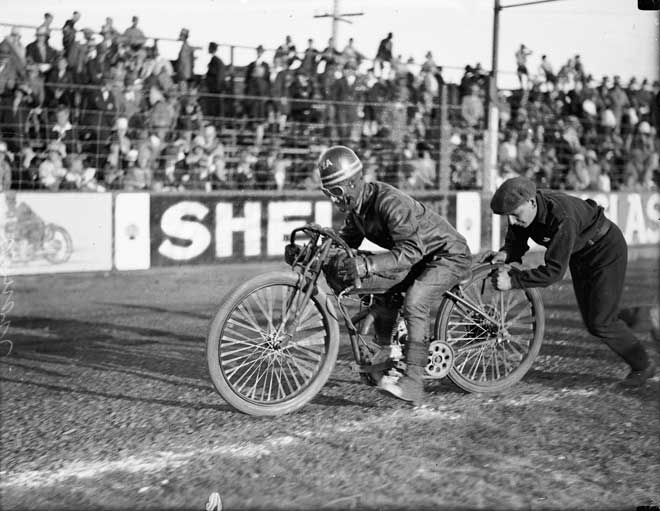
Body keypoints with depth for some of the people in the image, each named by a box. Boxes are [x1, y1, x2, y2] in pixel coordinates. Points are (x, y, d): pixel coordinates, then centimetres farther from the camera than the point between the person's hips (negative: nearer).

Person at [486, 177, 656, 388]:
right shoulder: (522, 209, -19)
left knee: (601, 322, -9)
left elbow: (554, 271, -42)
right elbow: (516, 242, -5)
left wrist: (512, 280, -43)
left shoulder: (563, 217, -42)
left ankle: (643, 365, 13)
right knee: (591, 322, 9)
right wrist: (505, 254, -28)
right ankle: (637, 362, 27)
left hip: (607, 249, -8)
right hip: (580, 255, 8)